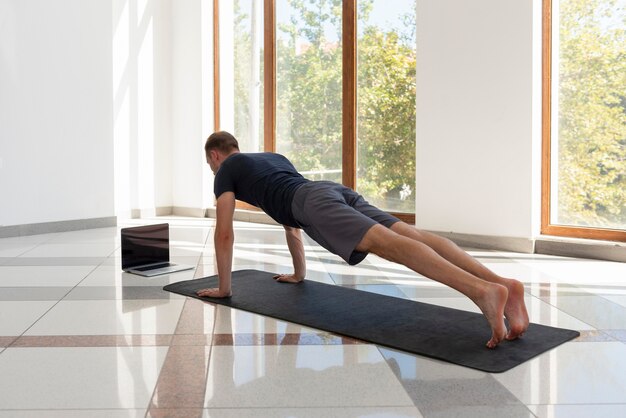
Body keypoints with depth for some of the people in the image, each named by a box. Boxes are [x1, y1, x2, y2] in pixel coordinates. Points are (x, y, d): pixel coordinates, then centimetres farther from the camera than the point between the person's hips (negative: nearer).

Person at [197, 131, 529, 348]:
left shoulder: (226, 171, 24)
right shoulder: (273, 157, 47)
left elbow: (224, 232, 17)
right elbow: (290, 219, 50)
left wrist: (223, 287, 26)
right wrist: (299, 272, 55)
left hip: (316, 202, -7)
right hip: (338, 192, 7)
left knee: (386, 243, -29)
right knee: (412, 236, -14)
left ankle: (483, 291, -50)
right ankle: (503, 283, -33)